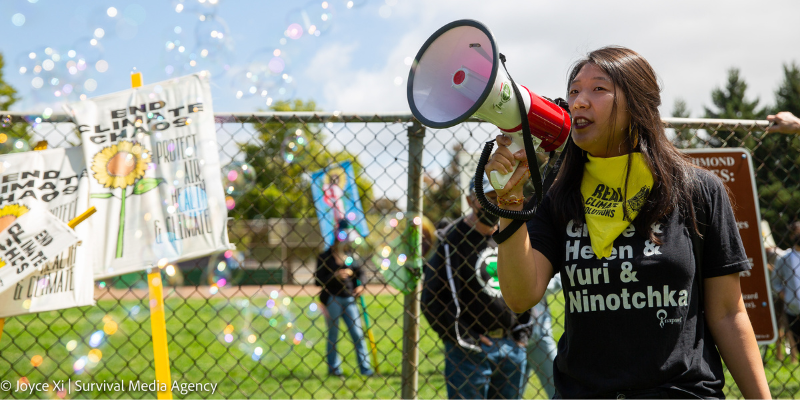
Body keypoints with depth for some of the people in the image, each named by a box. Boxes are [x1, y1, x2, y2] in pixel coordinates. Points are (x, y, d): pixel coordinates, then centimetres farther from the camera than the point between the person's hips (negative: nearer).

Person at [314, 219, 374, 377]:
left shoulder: (350, 254, 7)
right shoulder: (325, 257, -6)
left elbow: (359, 271, 16)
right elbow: (318, 280, -9)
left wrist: (360, 284, -3)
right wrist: (335, 275, -21)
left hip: (349, 299, 4)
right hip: (331, 298, -4)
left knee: (358, 333, 3)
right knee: (333, 334, 4)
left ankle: (365, 367, 8)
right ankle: (334, 368, 14)